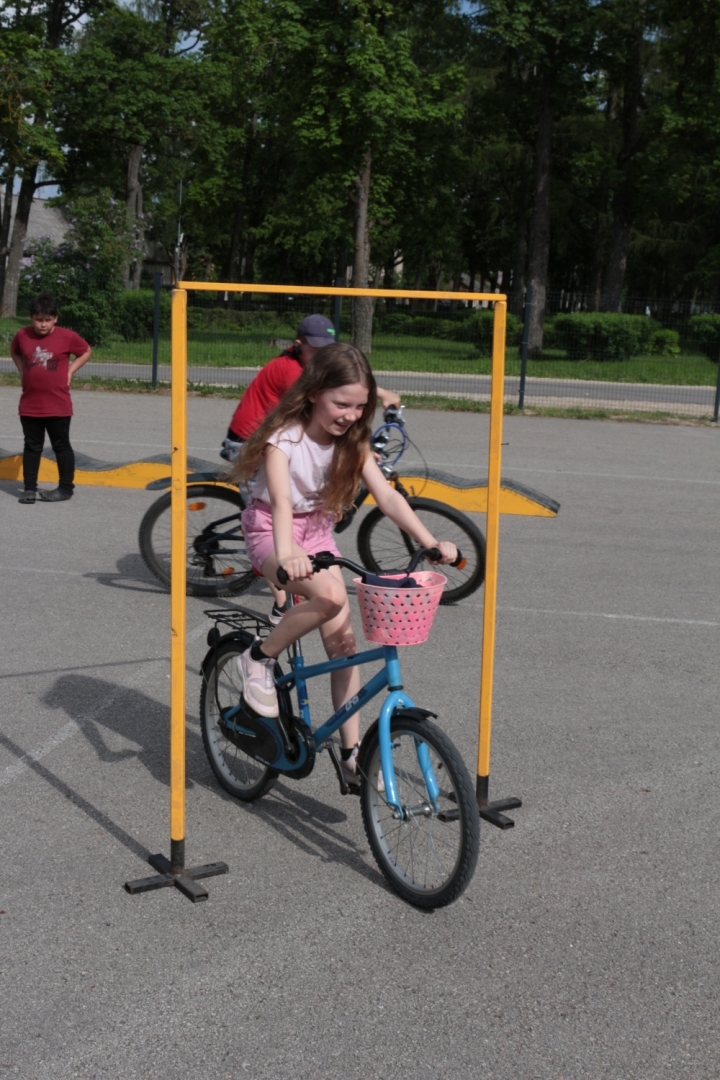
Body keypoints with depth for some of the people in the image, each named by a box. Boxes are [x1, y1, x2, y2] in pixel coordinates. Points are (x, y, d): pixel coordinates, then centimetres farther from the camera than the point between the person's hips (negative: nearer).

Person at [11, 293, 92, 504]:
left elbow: (86, 352, 7)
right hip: (29, 405, 3)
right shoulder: (22, 335, 0)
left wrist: (70, 371, -1)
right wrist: (23, 371, 9)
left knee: (61, 446, 7)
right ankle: (29, 488, 16)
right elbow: (14, 351, 22)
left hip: (58, 405, -3)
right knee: (32, 446, 9)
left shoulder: (67, 337, -8)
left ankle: (65, 487, 15)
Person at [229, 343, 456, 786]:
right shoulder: (284, 438, -23)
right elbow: (281, 501, -38)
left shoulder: (352, 442, -6)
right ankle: (261, 657, -10)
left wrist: (430, 541, -27)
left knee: (343, 639, -3)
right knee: (330, 595, -34)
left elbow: (387, 495, -14)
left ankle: (352, 752, 5)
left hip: (318, 532, 6)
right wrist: (287, 554, -57)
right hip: (271, 531, -5)